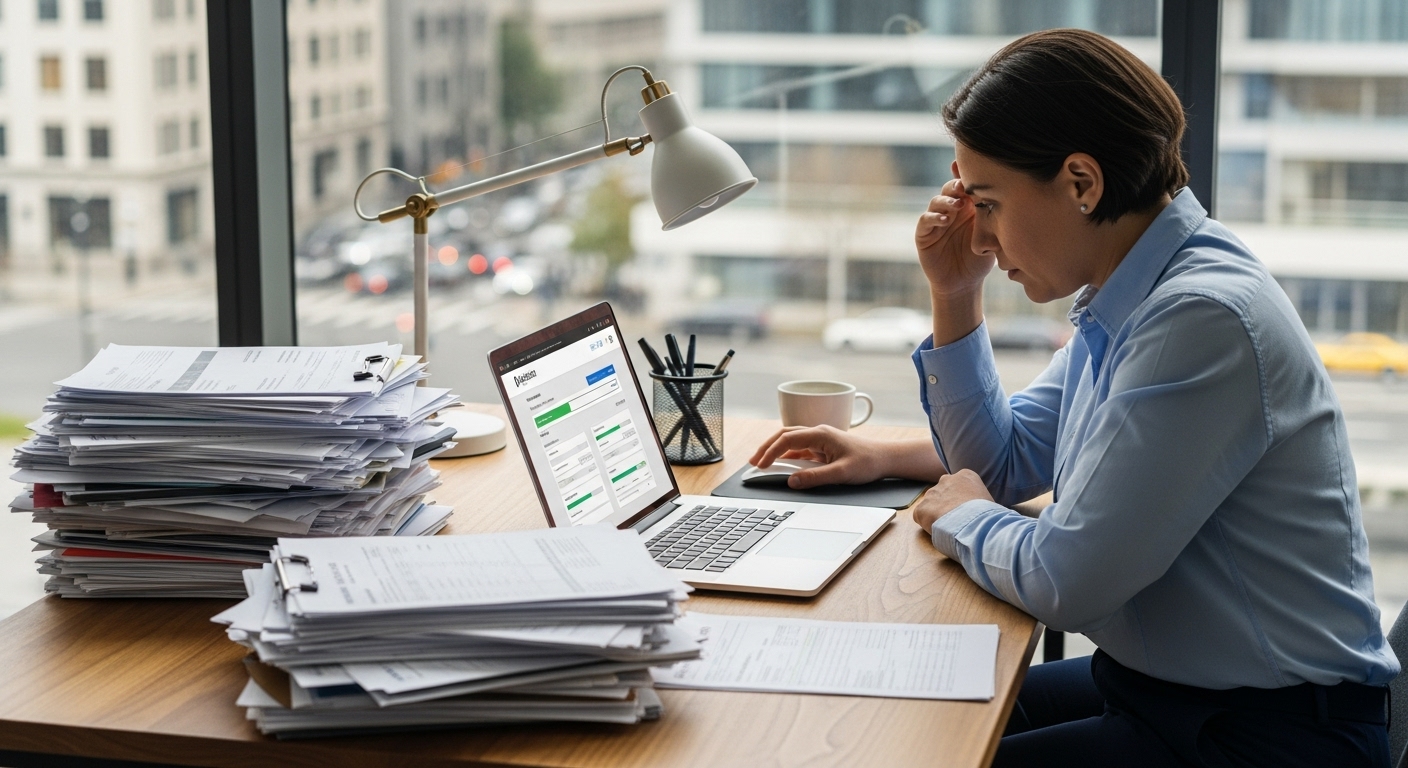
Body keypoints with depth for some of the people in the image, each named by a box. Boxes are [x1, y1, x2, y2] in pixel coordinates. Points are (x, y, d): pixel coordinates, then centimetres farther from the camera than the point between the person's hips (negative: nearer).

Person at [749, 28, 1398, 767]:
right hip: (1149, 681, 9)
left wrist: (961, 518, -4)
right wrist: (955, 295, 8)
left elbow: (1062, 580, -25)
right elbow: (1004, 462, 20)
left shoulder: (1203, 318, -25)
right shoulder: (1119, 302, 6)